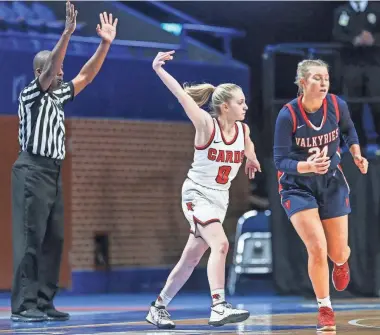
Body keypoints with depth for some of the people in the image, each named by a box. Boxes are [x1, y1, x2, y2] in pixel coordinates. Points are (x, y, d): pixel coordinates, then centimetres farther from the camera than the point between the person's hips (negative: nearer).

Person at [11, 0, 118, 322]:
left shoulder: (58, 96, 17)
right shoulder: (30, 95, -5)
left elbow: (86, 76, 17)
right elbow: (49, 70, -21)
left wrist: (105, 44, 8)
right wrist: (67, 33, -30)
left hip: (53, 172, 9)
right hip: (33, 171, -9)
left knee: (54, 239, 5)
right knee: (30, 238, -11)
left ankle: (43, 302, 7)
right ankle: (23, 305, -13)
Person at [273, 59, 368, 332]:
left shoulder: (337, 105, -14)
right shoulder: (288, 115, -24)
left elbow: (348, 129, 10)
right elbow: (281, 160, -22)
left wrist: (357, 154, -5)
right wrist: (308, 166, -39)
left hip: (332, 182, 3)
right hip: (298, 186, -3)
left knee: (337, 252, 7)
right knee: (317, 249, -17)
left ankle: (341, 263, 49)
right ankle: (325, 310, 5)